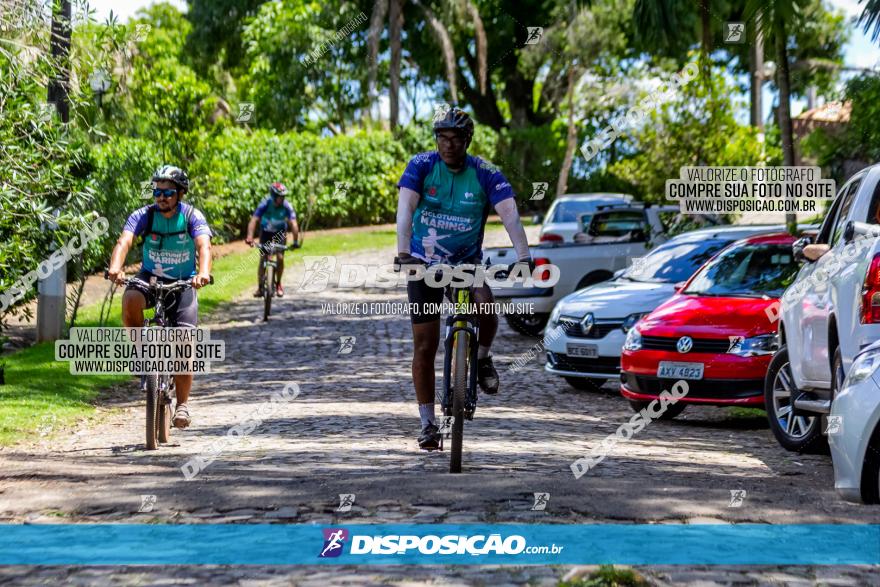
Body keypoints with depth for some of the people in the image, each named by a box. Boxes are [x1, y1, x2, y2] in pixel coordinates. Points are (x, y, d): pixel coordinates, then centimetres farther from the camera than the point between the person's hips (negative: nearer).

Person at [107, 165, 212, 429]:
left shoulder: (192, 216, -14)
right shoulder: (143, 216, -12)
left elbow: (204, 245, -30)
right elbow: (124, 241, -28)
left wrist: (203, 272, -52)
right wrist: (115, 268, -49)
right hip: (150, 277, 1)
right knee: (130, 300, -34)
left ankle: (182, 404, 2)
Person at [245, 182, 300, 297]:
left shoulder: (287, 206, -27)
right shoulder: (265, 204, -29)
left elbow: (293, 224, -35)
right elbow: (254, 220, -38)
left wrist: (295, 241, -47)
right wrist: (250, 237, -52)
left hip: (280, 232, 0)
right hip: (266, 231, 0)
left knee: (280, 258, -12)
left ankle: (278, 284, 8)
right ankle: (260, 287, -1)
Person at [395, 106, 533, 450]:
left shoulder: (485, 174, -12)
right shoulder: (421, 166, -12)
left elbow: (509, 213, -23)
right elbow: (405, 208, -24)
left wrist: (523, 256, -39)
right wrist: (403, 252, -40)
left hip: (467, 263, 0)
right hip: (424, 264, 0)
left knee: (485, 306, -31)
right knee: (425, 346, -1)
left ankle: (482, 358, 1)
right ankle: (428, 424, 11)